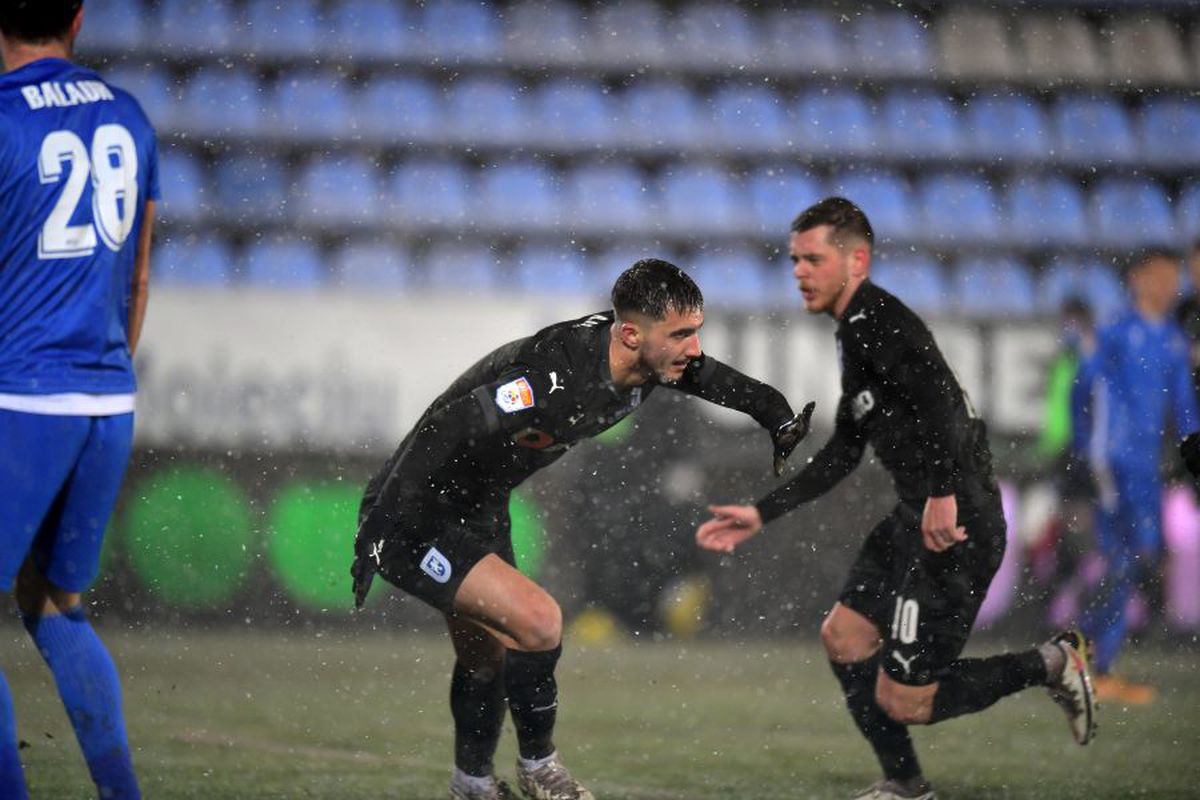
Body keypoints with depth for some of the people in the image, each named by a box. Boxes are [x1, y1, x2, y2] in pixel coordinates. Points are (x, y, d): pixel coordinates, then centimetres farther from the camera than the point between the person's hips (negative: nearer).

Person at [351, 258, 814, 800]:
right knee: (538, 622, -22)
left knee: (488, 660, 25)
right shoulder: (549, 376, -36)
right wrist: (377, 537, -33)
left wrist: (782, 422, 4)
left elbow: (713, 379, 13)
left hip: (477, 513, 9)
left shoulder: (646, 361, -10)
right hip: (412, 521, -9)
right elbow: (441, 436, -34)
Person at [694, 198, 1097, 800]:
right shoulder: (854, 333, 20)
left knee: (901, 702, -7)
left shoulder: (876, 323, -13)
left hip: (955, 527, -10)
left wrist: (944, 492, -37)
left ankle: (1049, 666, 7)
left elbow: (941, 398, -29)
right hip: (915, 520, 10)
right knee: (842, 637, 17)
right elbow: (842, 453, 27)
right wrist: (761, 514, 25)